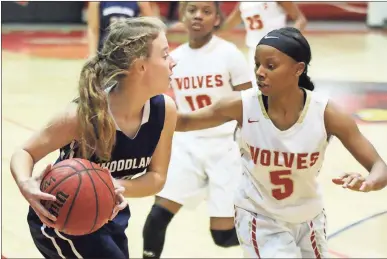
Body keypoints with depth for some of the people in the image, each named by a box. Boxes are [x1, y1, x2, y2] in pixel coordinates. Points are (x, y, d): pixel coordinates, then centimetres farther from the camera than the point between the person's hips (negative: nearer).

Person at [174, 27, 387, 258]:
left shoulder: (326, 113, -23)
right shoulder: (242, 105, -22)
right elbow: (186, 121, -7)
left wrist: (368, 183, -43)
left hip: (309, 219, 2)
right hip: (259, 218, -2)